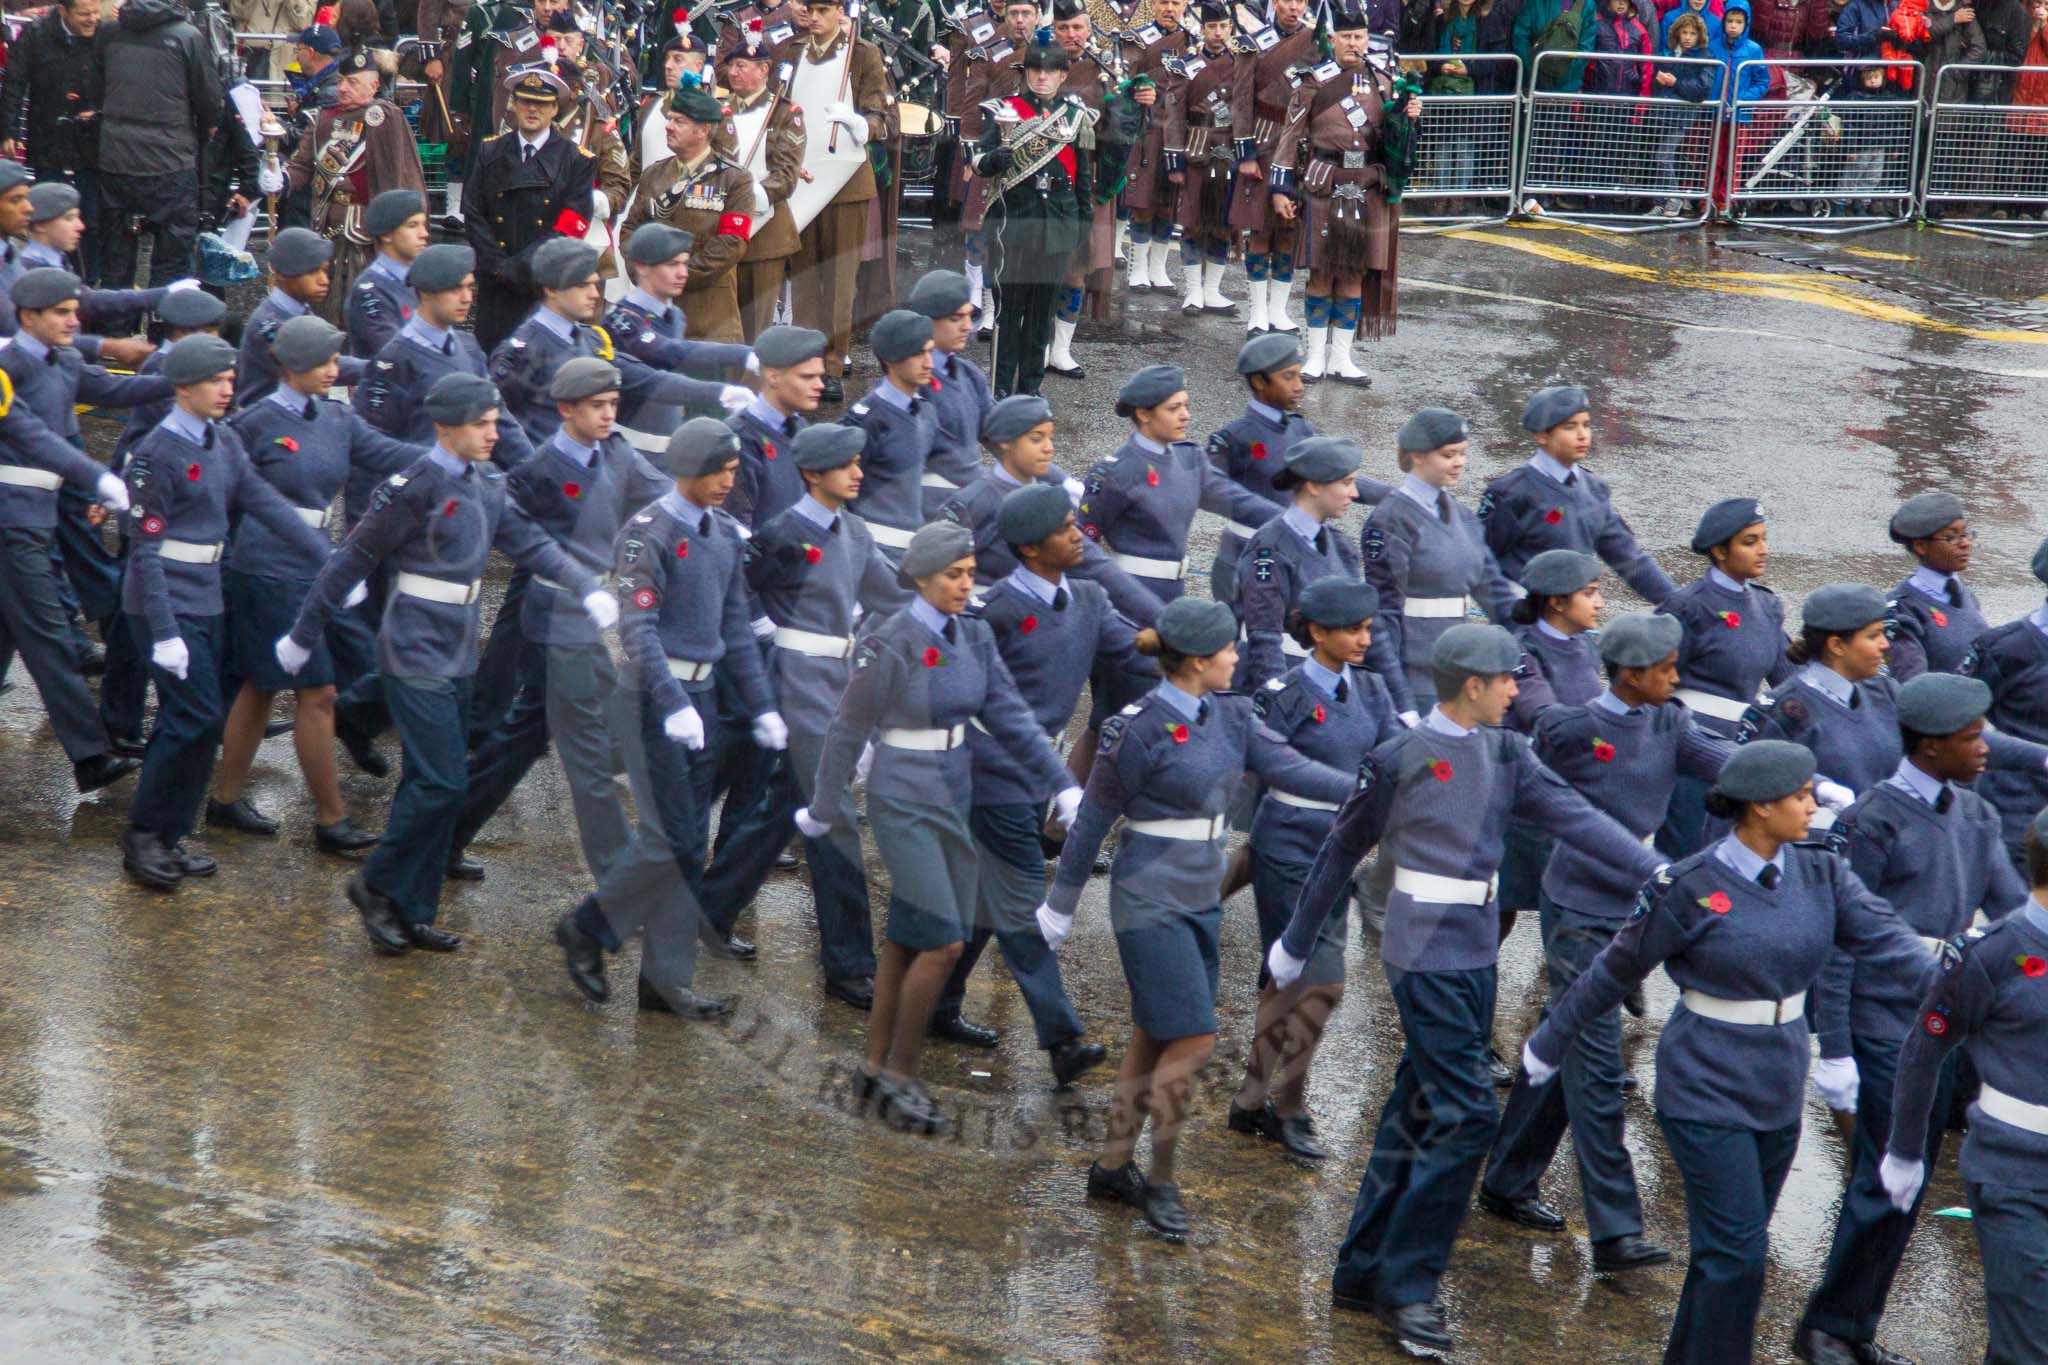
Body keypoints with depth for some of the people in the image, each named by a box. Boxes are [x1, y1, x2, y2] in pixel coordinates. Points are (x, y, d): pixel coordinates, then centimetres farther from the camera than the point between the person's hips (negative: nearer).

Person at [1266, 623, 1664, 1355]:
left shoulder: (1504, 751, 7)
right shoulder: (1400, 758, -11)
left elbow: (1572, 814, -3)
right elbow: (1341, 850, 0)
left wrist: (1652, 869, -17)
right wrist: (1296, 944, 9)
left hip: (1478, 955, 7)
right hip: (1427, 957, -7)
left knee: (1418, 1116, 13)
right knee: (1466, 1116, -10)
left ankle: (1362, 1272, 23)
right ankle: (1405, 1285, 0)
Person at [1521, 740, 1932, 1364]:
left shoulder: (1821, 875, -2)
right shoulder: (1688, 889, -17)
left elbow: (1887, 939, -13)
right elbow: (1613, 972, -6)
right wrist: (1549, 1043, 5)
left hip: (1777, 1091, 6)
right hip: (1705, 1092, -6)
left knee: (1734, 1244, 16)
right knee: (1738, 1250, -8)